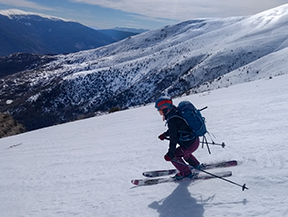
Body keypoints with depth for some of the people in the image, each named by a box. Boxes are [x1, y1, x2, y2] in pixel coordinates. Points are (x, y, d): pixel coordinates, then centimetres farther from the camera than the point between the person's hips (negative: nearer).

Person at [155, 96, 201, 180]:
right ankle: (196, 165, 52)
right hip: (195, 140, 10)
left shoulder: (172, 120, -25)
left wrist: (170, 154, -16)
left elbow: (173, 139, -23)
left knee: (174, 156, 6)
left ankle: (186, 173, 20)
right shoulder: (176, 112, 3)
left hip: (190, 145, -9)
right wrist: (165, 134, 21)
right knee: (182, 151, 34)